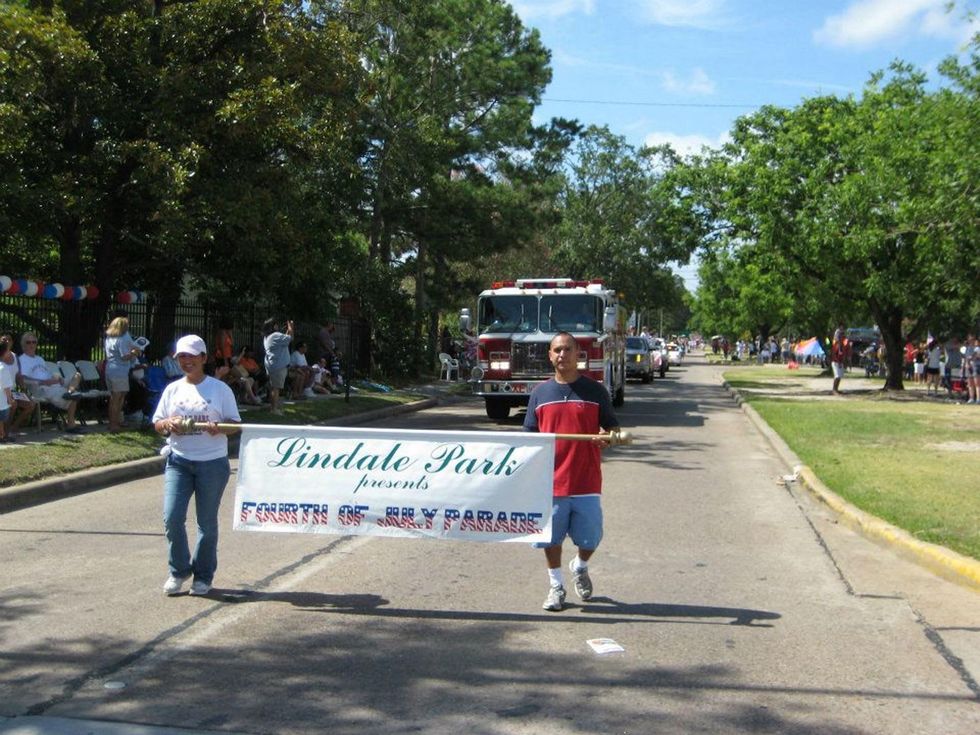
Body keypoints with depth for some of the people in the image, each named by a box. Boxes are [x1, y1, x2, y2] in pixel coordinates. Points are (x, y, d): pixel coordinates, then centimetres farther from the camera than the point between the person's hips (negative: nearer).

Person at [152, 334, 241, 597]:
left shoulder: (220, 389, 1)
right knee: (172, 517, -8)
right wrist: (170, 425, -10)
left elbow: (234, 424, 1)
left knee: (207, 521, 6)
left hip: (212, 462, -2)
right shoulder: (173, 389, 10)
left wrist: (218, 427, -21)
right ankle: (179, 571, 12)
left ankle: (203, 576, 21)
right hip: (178, 460, 3)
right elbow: (157, 424, 12)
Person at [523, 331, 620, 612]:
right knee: (551, 537, 8)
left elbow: (612, 426, 7)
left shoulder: (595, 390, 2)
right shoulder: (540, 392, 7)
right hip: (550, 481, 1)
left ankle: (580, 568, 38)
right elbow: (530, 434, 11)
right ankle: (556, 586, 27)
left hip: (586, 481, -1)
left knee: (590, 538, 6)